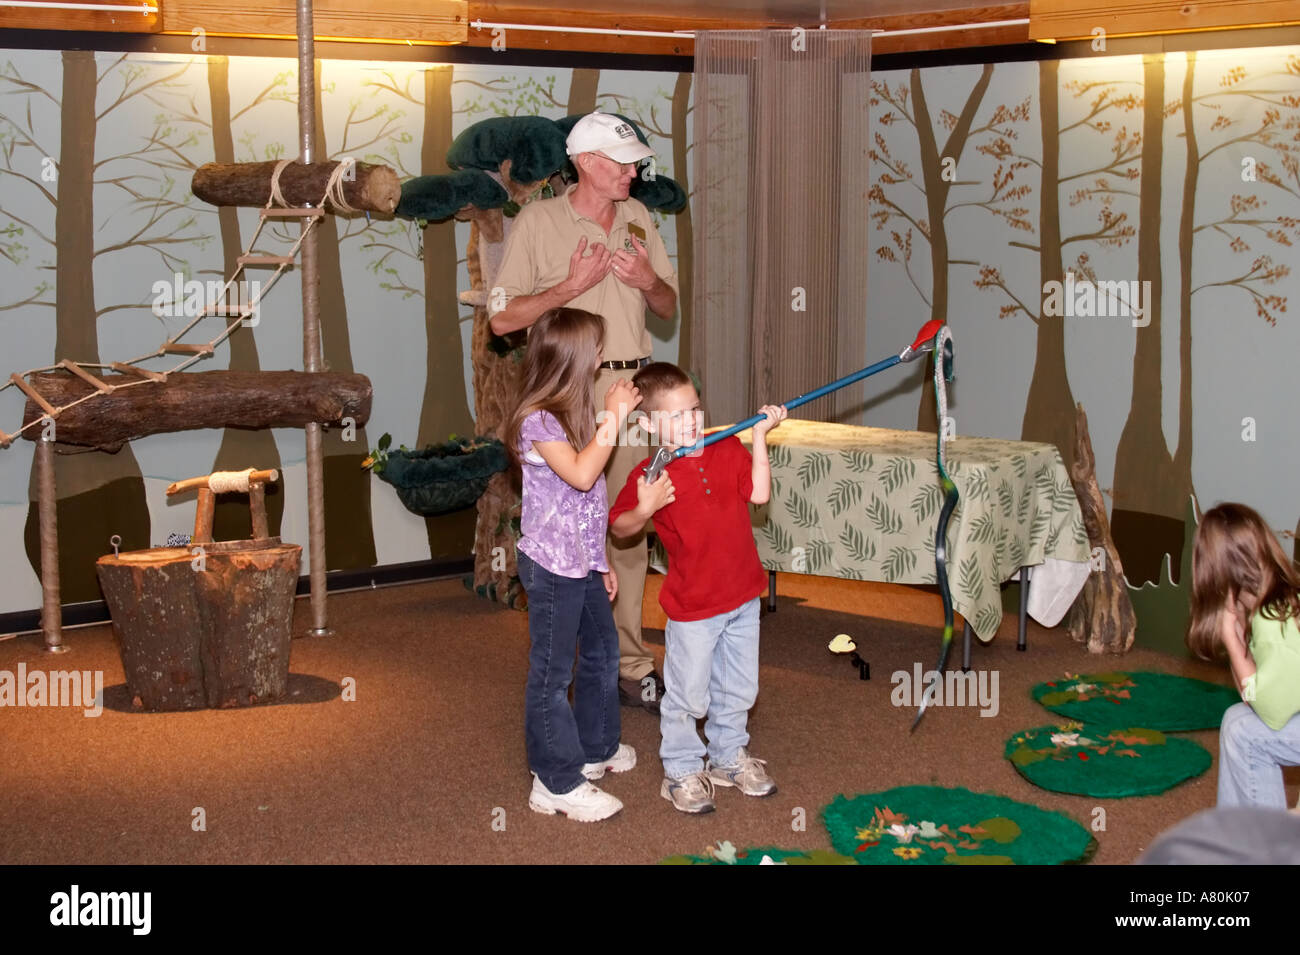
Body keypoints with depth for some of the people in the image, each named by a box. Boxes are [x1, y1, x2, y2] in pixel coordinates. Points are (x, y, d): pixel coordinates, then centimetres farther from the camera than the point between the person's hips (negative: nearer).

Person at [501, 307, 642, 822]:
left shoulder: (571, 415, 12)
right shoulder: (537, 421, -18)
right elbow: (580, 475, -31)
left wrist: (602, 560, 19)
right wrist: (614, 417, -25)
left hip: (583, 562, 10)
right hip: (551, 566, -10)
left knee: (601, 652, 21)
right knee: (552, 671, -2)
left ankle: (596, 748, 38)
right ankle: (556, 783, 5)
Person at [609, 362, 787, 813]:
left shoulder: (728, 449, -1)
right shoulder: (650, 475, -14)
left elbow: (759, 493, -9)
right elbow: (619, 526, -8)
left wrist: (760, 436, -11)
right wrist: (644, 509, -28)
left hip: (742, 595, 5)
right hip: (692, 605, -5)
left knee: (738, 687, 20)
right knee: (688, 694, 6)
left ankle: (730, 757, 39)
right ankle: (682, 771, 24)